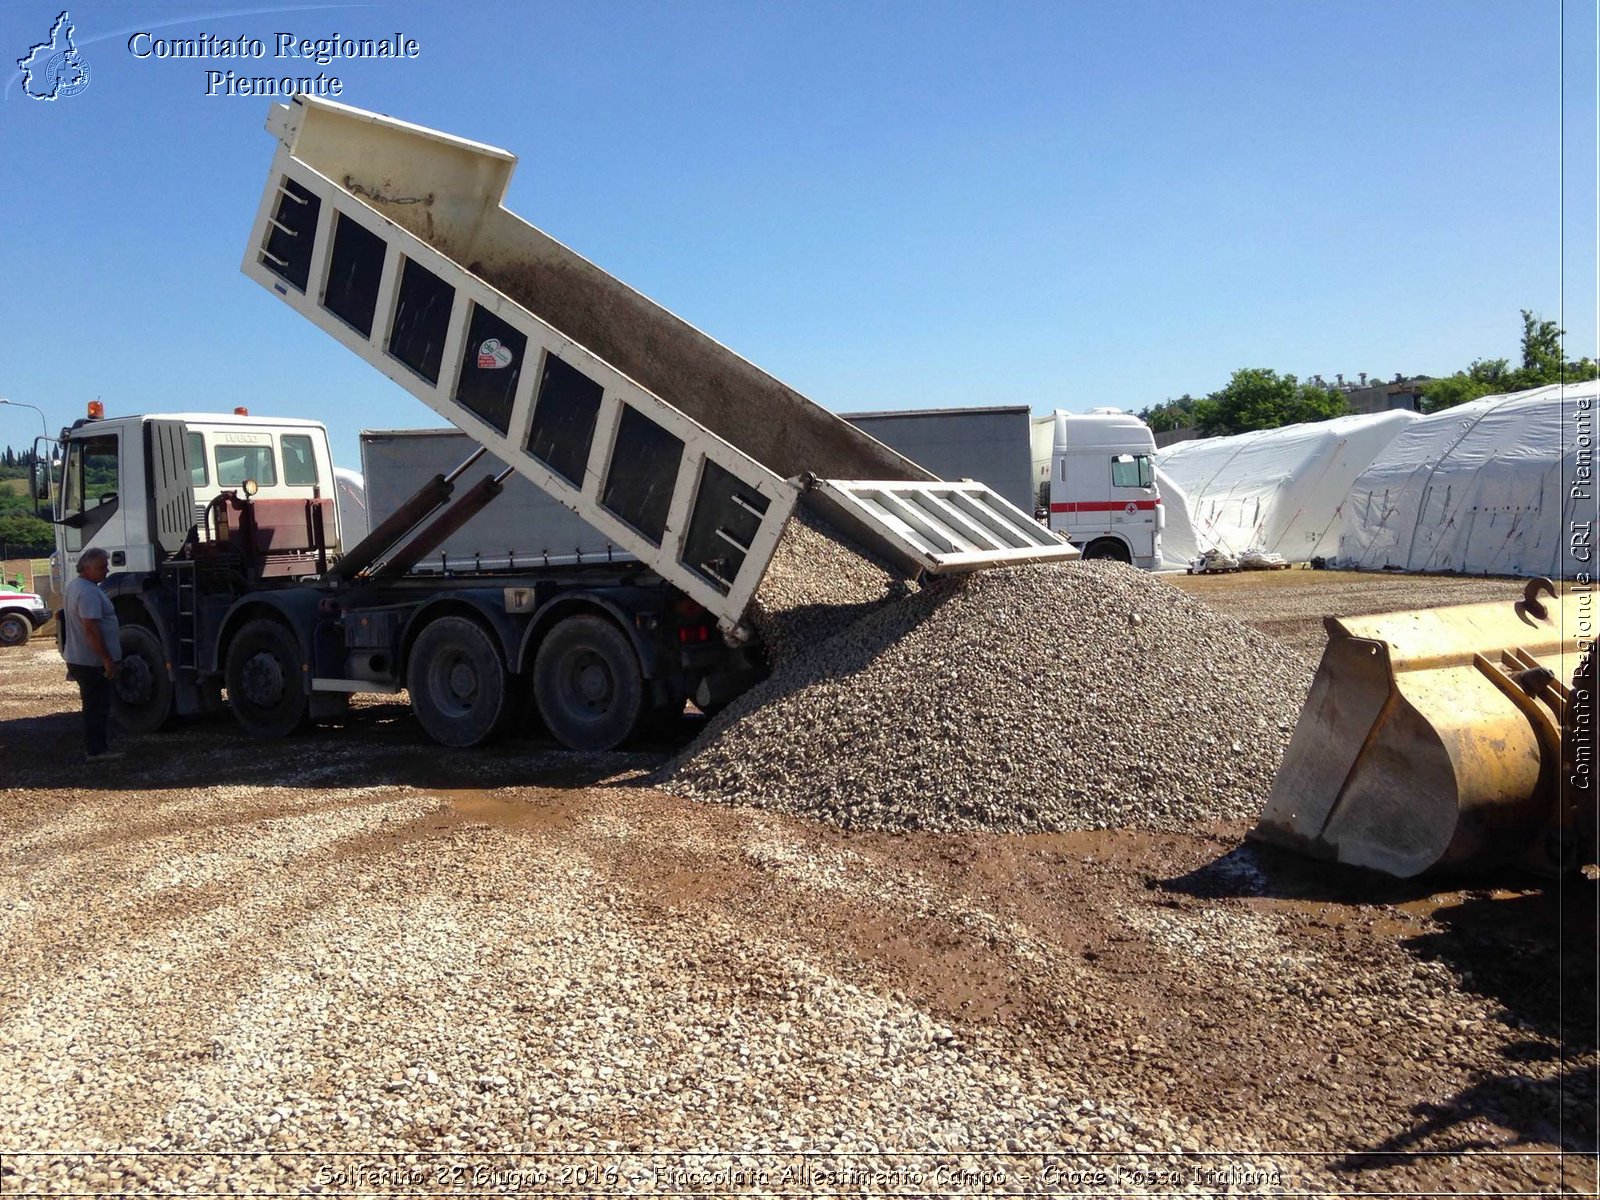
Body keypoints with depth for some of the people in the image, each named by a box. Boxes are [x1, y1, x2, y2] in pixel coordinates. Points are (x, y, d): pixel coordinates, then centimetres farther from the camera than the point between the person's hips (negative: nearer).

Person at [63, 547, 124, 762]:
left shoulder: (74, 586, 13)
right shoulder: (89, 592, -22)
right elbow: (91, 628, -27)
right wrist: (107, 659, -25)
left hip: (78, 658, 10)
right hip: (92, 661, -10)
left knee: (95, 704, 17)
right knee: (97, 706, -3)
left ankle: (95, 747, 25)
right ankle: (96, 750, 2)